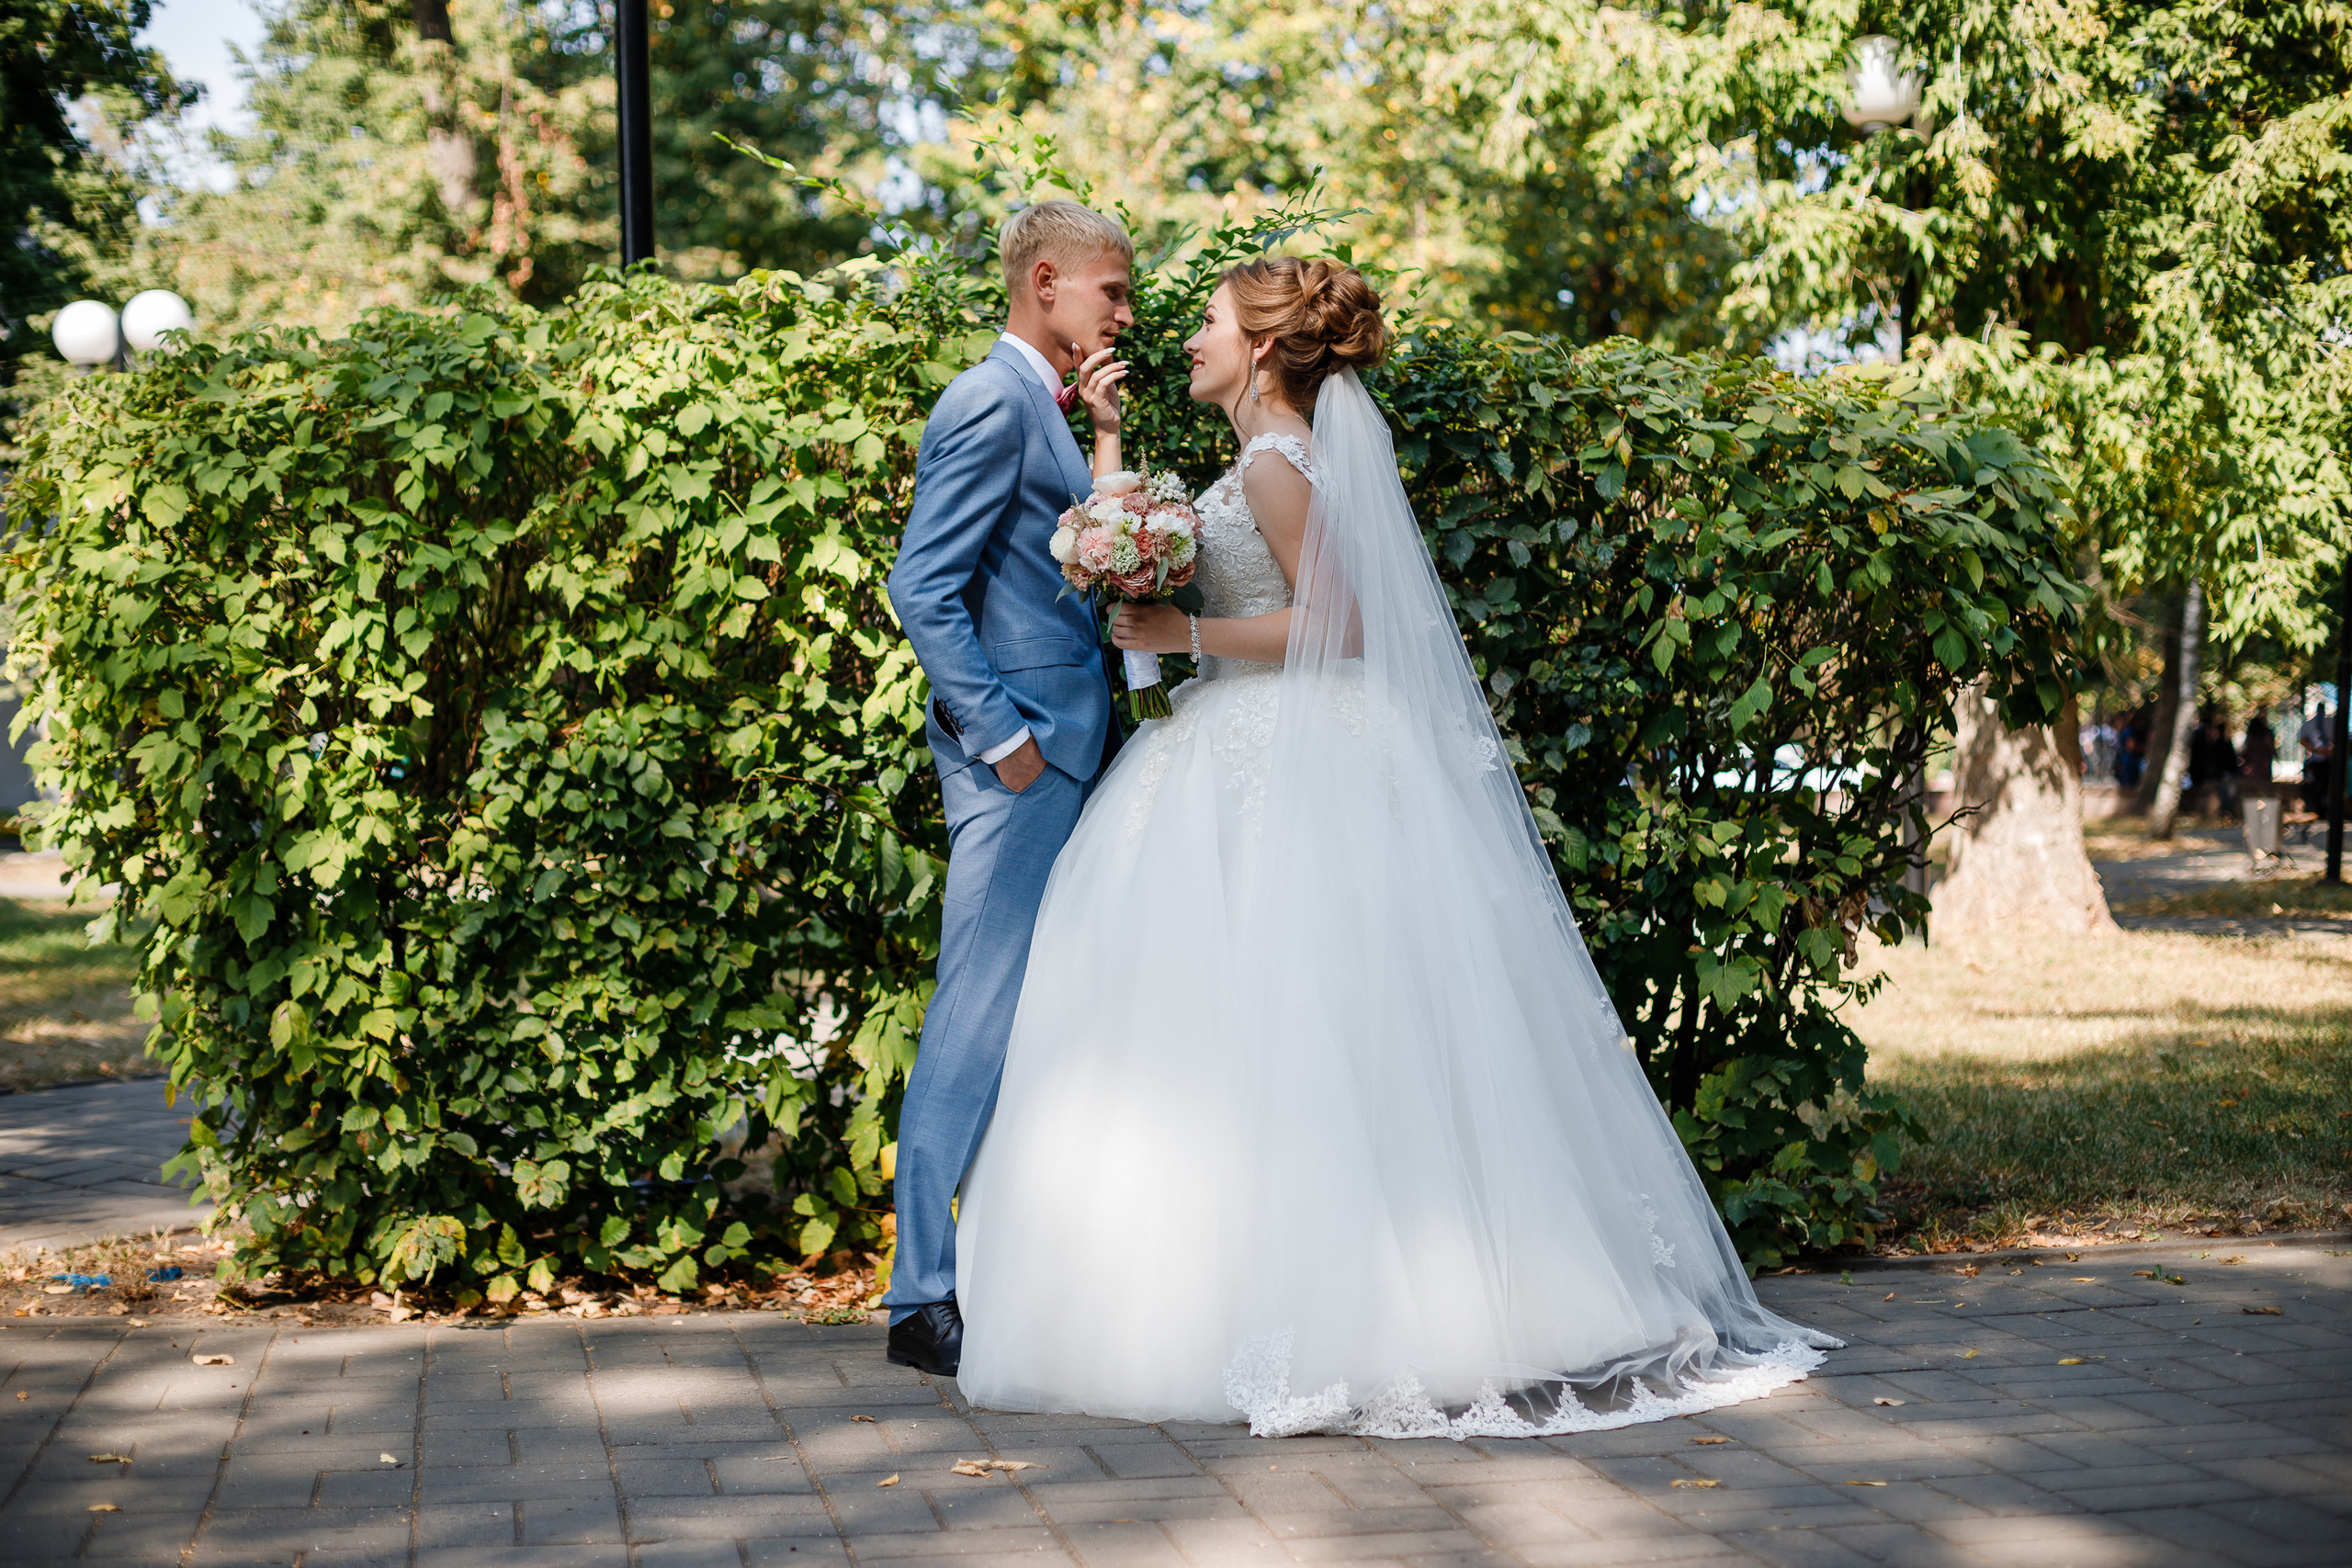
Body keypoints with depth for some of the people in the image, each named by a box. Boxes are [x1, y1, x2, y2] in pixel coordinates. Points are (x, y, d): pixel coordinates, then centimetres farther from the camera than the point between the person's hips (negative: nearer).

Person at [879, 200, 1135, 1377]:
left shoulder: (1038, 407, 20)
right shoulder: (991, 401, -11)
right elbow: (923, 587, -17)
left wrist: (1104, 432, 12)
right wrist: (1001, 735, -18)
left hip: (1060, 748, 10)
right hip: (1019, 752, -10)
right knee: (981, 1016, -8)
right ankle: (926, 1296, -3)